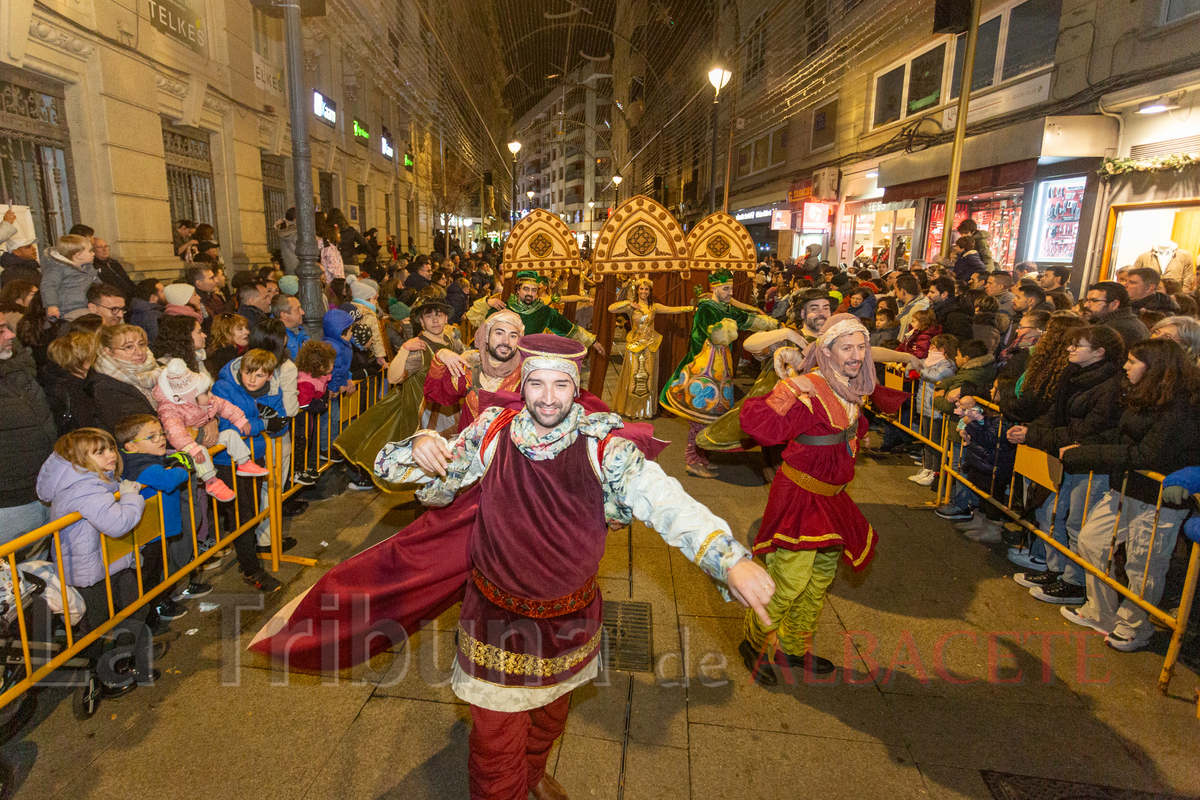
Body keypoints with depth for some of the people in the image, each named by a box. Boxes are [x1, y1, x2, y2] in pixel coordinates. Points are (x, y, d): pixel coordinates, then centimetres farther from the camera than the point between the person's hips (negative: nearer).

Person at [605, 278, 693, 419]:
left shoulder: (655, 307, 5)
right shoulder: (631, 307, 0)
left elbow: (674, 309, -3)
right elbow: (611, 309, -9)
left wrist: (692, 308, -12)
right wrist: (628, 303, -13)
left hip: (650, 346, 2)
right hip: (634, 345, -1)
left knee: (648, 376, 3)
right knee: (633, 376, -1)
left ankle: (646, 410, 14)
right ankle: (631, 409, 11)